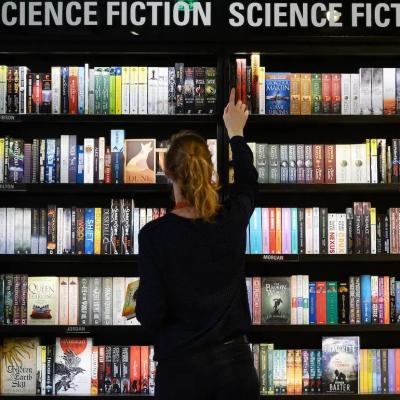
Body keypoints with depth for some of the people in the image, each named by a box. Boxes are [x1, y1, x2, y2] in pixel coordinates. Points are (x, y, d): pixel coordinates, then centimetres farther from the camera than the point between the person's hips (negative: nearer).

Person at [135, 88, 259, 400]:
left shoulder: (155, 234, -13)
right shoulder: (232, 220, -3)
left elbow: (151, 314, -14)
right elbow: (247, 182, 21)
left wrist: (141, 298, 9)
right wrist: (236, 132, 34)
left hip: (183, 368, -3)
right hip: (236, 362, 3)